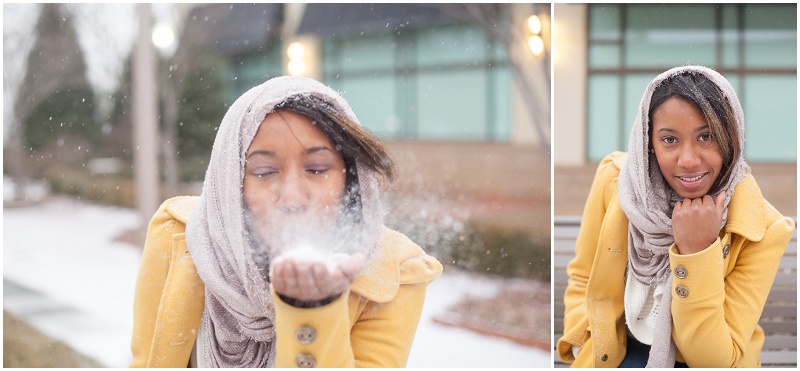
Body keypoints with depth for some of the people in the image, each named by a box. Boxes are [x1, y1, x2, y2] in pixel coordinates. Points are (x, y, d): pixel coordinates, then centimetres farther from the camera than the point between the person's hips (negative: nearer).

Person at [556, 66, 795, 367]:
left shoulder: (761, 230, -16)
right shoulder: (613, 180, -10)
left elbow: (716, 359, -16)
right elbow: (582, 279, 3)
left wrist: (697, 251, -25)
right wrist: (586, 353, -13)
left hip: (701, 360, 0)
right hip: (617, 353, 1)